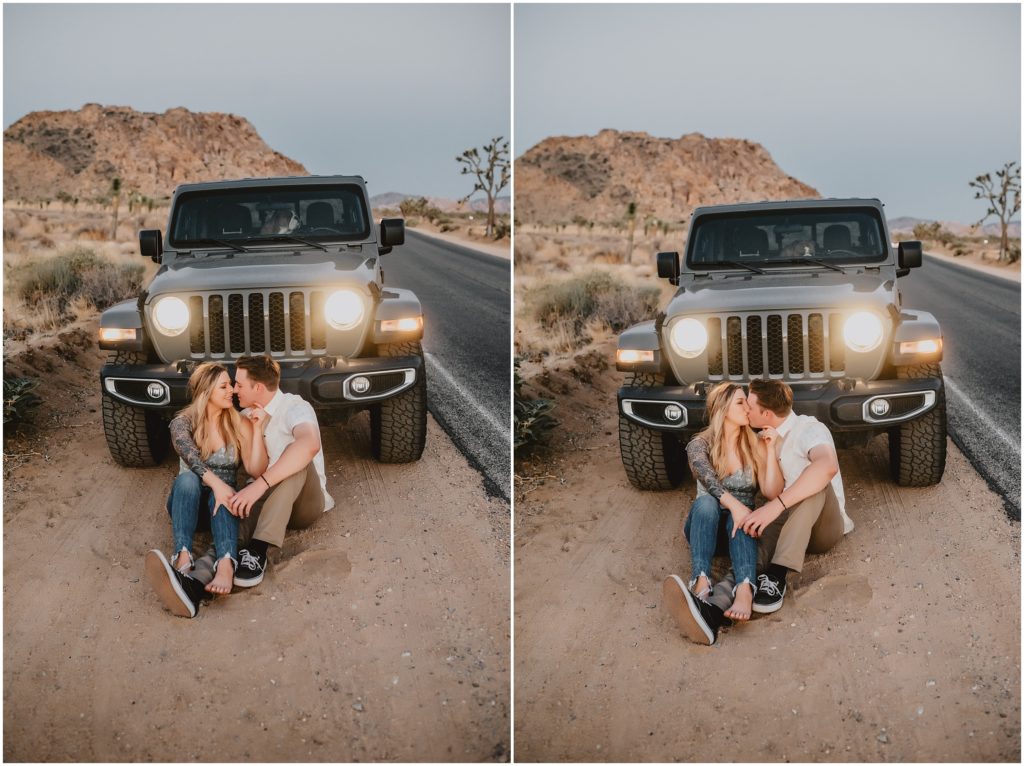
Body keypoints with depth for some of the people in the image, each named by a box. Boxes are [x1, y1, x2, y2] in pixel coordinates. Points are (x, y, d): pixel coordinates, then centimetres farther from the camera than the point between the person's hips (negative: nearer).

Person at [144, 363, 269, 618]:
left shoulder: (239, 424, 3)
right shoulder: (183, 422, -2)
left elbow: (256, 470, -8)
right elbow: (191, 458, -23)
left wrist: (258, 429, -17)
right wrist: (216, 483, -41)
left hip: (222, 501, 1)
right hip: (188, 502, -1)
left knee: (221, 493, -36)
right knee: (187, 479, -36)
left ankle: (226, 565, -69)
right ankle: (184, 561, -64)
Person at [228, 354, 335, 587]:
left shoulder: (294, 408, -16)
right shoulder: (246, 415, 9)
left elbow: (309, 445, -39)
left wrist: (261, 484, -45)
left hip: (304, 501, -5)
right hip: (263, 499, 5)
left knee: (296, 458, -36)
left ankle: (259, 548, -43)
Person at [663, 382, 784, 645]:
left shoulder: (755, 446, 5)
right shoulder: (700, 445, -2)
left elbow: (772, 492, -7)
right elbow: (708, 480, -23)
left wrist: (770, 450, -14)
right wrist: (734, 505, -41)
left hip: (741, 527, 1)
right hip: (706, 527, -1)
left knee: (740, 510, -35)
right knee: (706, 503, -35)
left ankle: (745, 591, -65)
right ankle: (701, 585, -62)